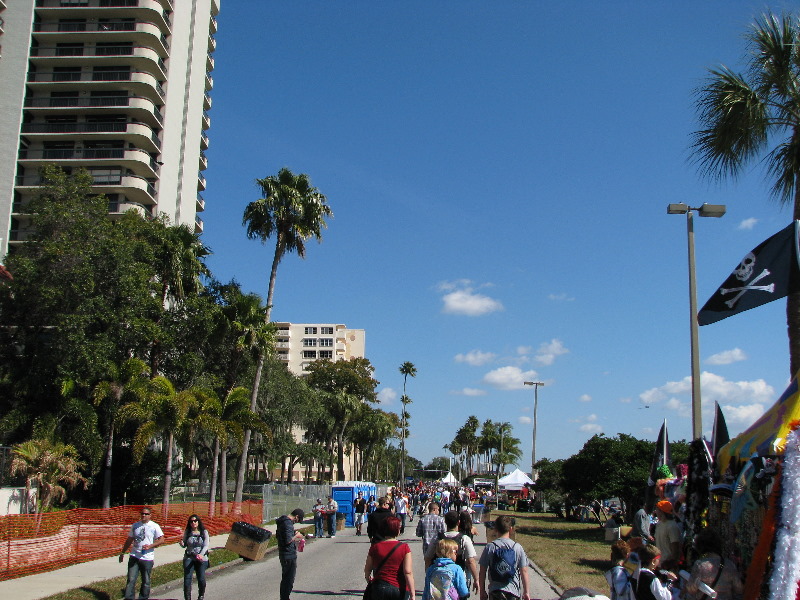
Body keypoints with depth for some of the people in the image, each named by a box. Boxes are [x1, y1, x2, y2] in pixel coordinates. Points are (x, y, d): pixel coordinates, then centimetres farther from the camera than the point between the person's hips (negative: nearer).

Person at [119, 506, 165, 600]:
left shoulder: (154, 526, -2)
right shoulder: (135, 525, 10)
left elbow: (161, 540, -6)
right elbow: (129, 540, 19)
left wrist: (150, 546, -17)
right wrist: (122, 553, 19)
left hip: (147, 558, -3)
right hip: (134, 557, 3)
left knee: (146, 581, 7)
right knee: (131, 580, -5)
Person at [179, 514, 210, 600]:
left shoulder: (204, 532, -1)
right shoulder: (187, 532, 5)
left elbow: (206, 545, -7)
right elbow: (185, 545, 13)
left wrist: (201, 554, -24)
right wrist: (181, 544, -11)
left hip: (201, 558, -1)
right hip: (189, 558, 1)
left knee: (201, 579, 0)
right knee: (187, 578, -10)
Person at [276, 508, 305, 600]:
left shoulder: (282, 521, 11)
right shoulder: (288, 523, -21)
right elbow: (288, 540, -27)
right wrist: (296, 536, -10)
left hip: (283, 554, 10)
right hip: (289, 555, -10)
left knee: (285, 578, 20)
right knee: (289, 579, 0)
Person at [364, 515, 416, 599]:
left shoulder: (375, 547, -1)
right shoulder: (404, 547, -7)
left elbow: (367, 569, 9)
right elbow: (408, 572, -14)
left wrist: (368, 579, 31)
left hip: (379, 589, 1)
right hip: (399, 589, -1)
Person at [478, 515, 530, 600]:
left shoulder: (489, 547, -5)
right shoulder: (517, 547, -4)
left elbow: (482, 572, -2)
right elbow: (524, 571, -1)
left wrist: (482, 591, 9)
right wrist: (526, 592, 10)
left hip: (494, 591, 0)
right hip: (513, 590, 0)